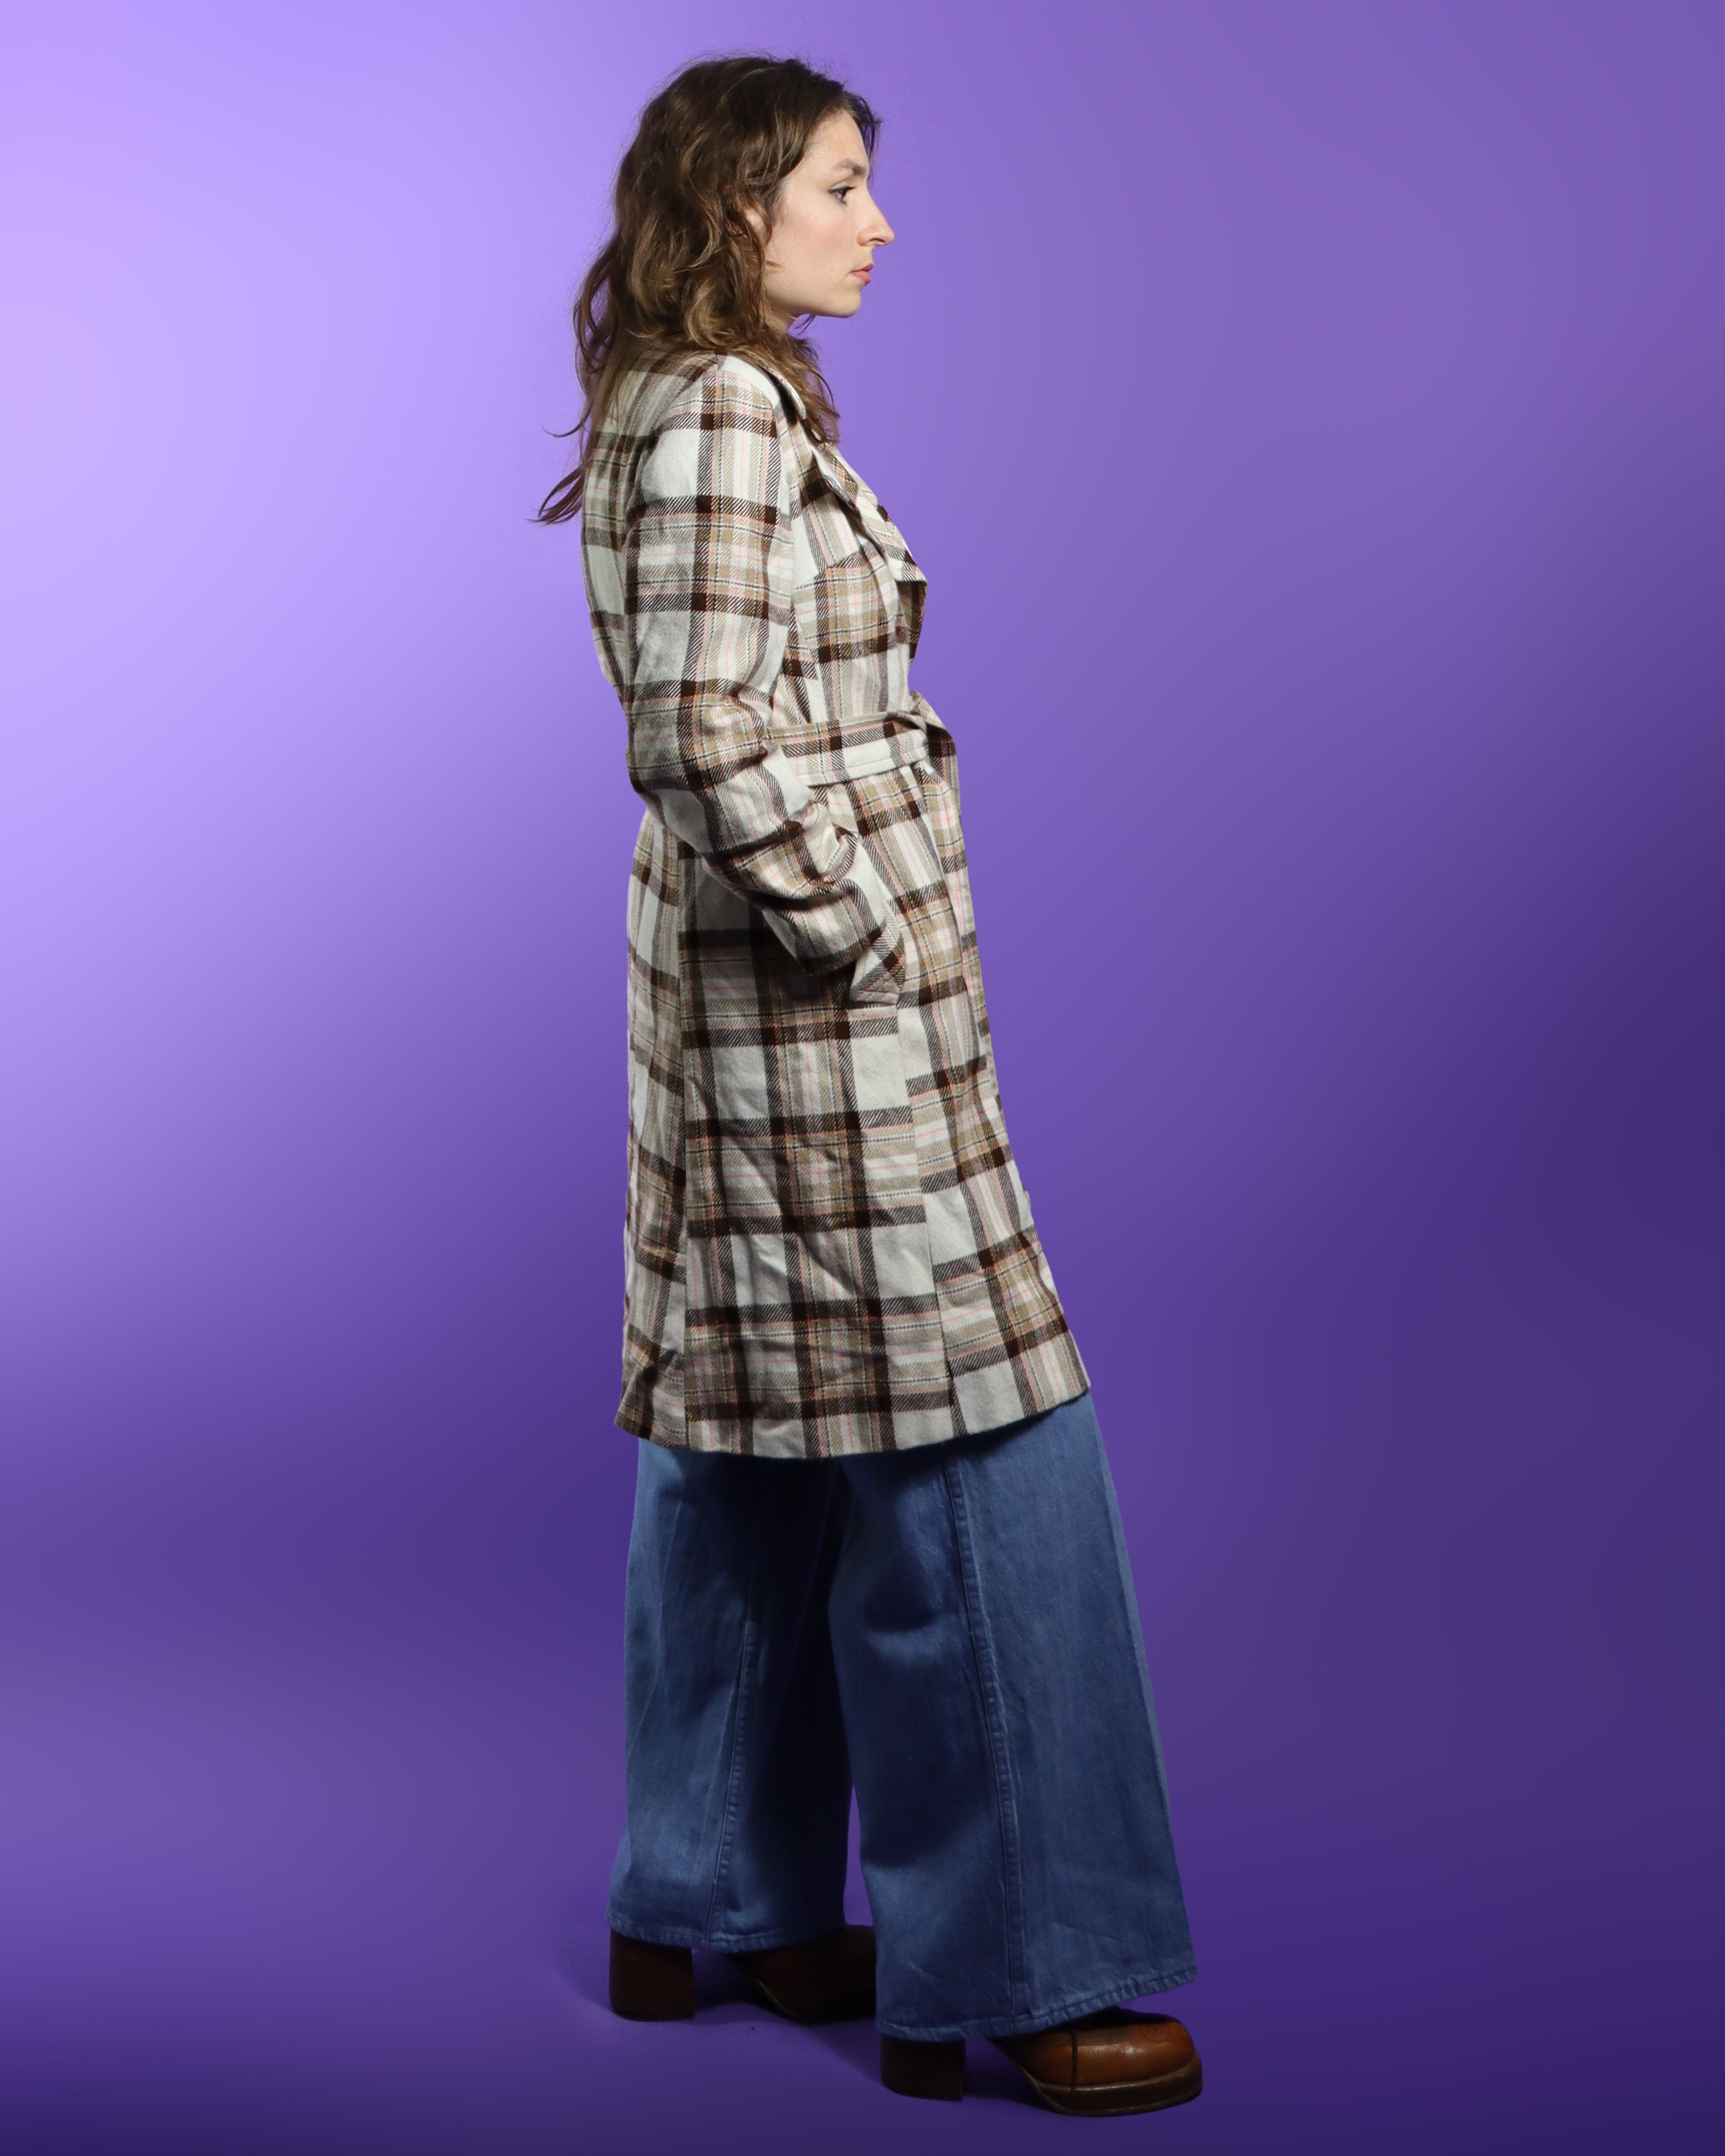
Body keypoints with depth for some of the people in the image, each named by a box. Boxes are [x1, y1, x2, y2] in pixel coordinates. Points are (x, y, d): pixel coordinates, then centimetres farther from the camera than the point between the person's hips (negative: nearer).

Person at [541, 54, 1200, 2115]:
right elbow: (712, 740, -24)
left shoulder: (713, 407, 15)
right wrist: (865, 933, -15)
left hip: (750, 1007, 11)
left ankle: (709, 1906, 28)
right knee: (972, 1464, -4)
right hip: (823, 1012, -11)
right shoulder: (724, 416, -16)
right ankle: (1007, 1974, 6)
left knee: (748, 1451, 15)